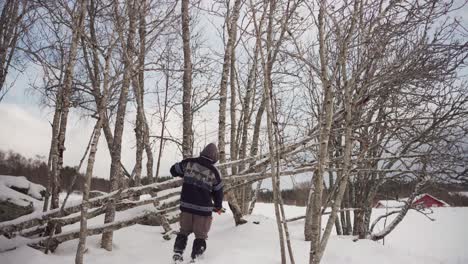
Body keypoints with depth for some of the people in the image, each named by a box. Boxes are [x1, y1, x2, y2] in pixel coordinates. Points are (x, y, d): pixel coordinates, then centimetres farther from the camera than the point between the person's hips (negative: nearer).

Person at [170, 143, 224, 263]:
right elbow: (218, 191, 5)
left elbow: (174, 170, 11)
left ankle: (177, 253, 21)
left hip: (186, 205, 3)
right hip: (203, 209, -3)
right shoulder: (214, 172, -7)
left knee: (184, 231, 23)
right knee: (200, 236, 12)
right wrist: (218, 206, 21)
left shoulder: (188, 163, -3)